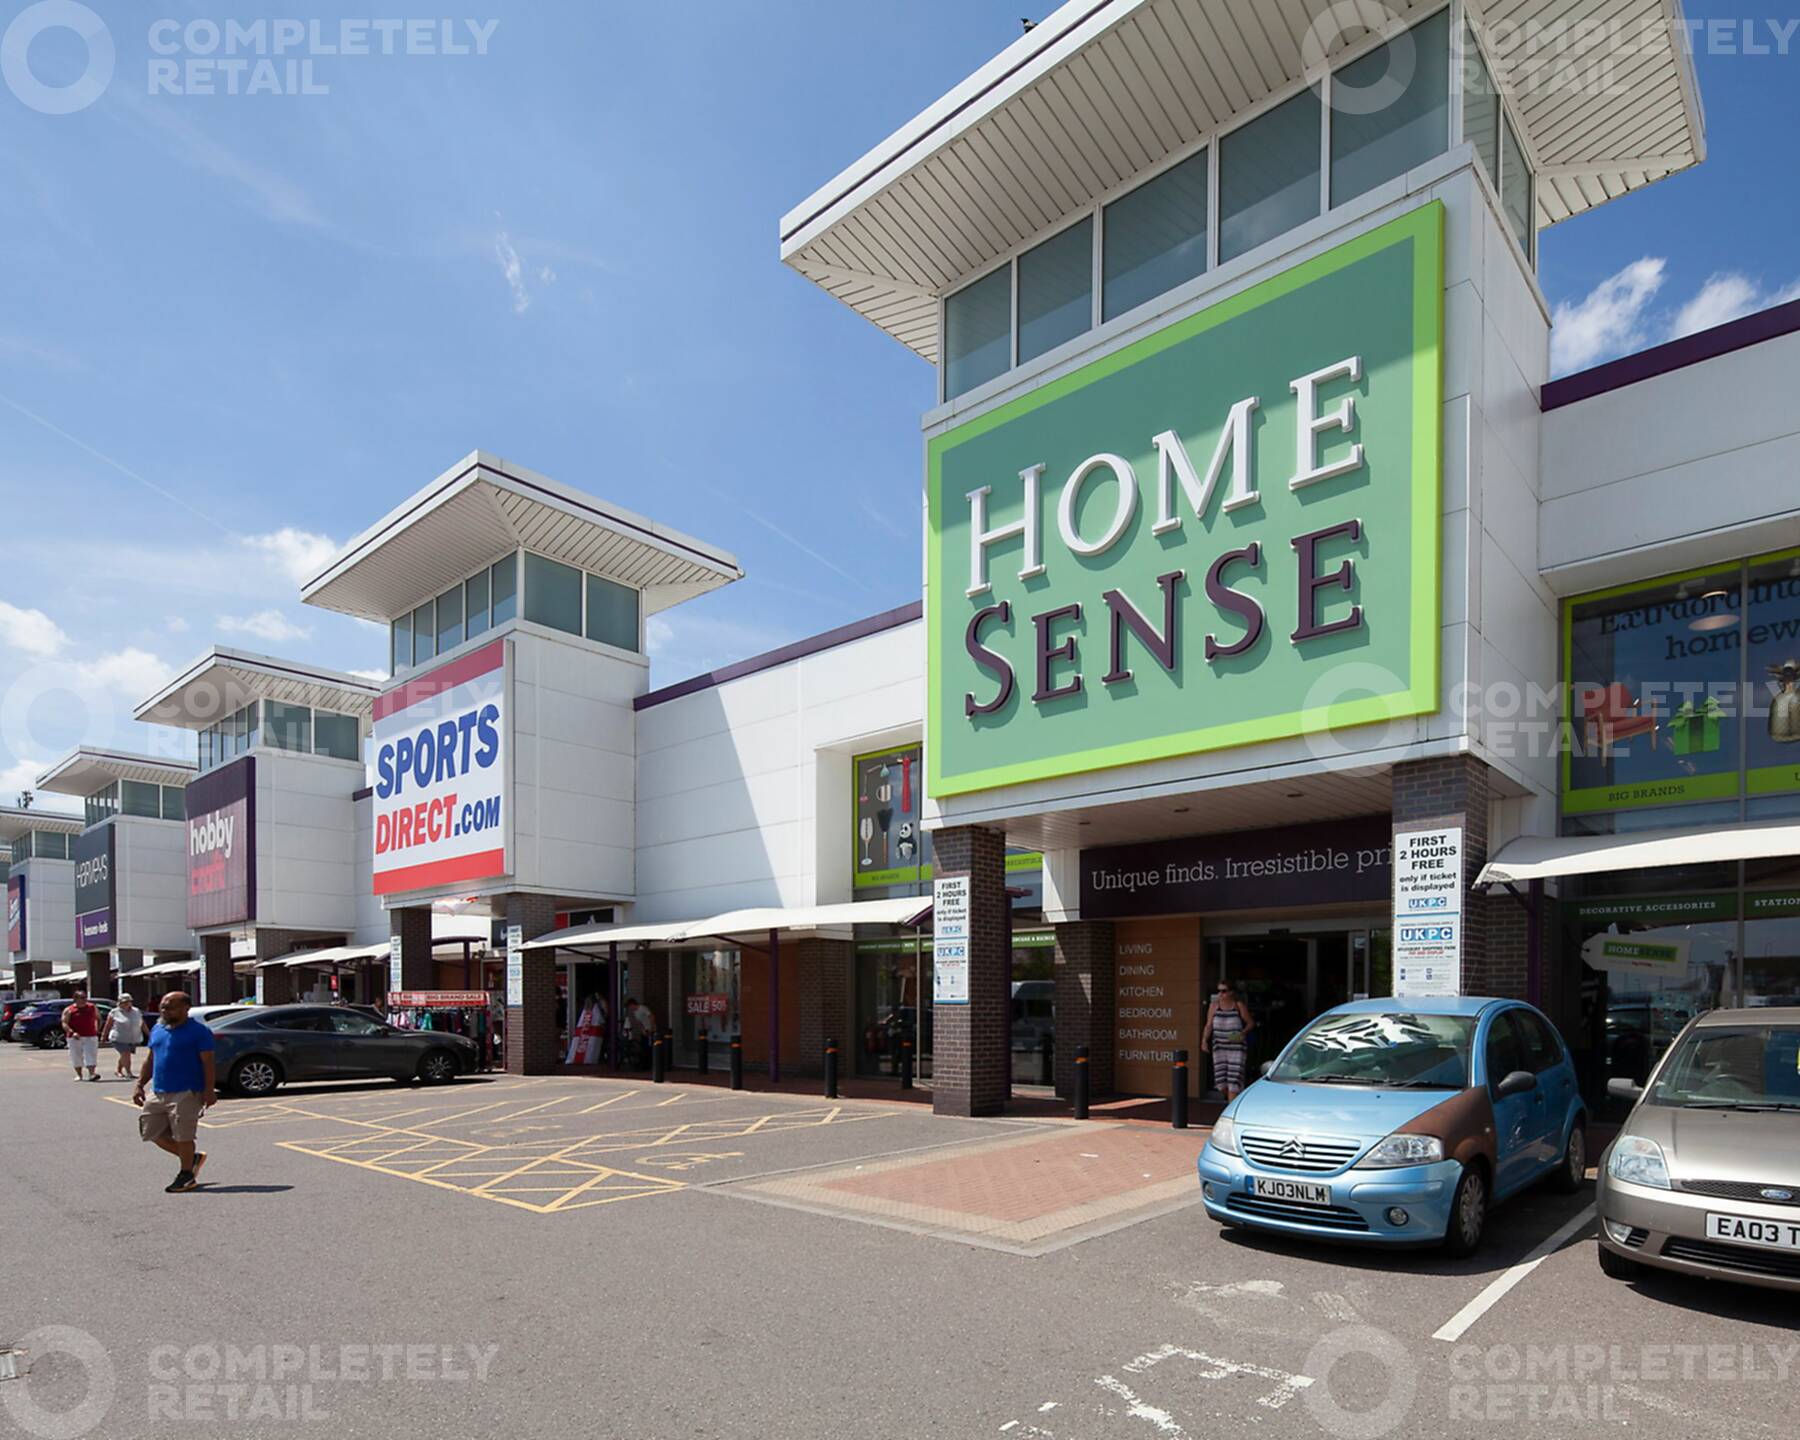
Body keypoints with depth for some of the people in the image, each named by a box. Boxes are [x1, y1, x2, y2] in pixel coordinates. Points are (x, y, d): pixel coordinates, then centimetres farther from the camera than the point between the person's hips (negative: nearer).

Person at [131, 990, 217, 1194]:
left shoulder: (198, 1031, -10)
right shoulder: (158, 1030, 13)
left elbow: (207, 1063, -12)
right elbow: (150, 1060, 20)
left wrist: (209, 1091, -17)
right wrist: (139, 1085, 12)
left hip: (186, 1093, -8)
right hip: (158, 1092, 8)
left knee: (183, 1136, -4)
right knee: (152, 1132, 10)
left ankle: (186, 1176, 13)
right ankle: (192, 1158, 26)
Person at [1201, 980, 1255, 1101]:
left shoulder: (1239, 1006, -5)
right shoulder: (1214, 1006, 0)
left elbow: (1251, 1023, 3)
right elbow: (1208, 1026, -1)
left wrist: (1243, 1032, -15)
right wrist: (1204, 1040, -16)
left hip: (1237, 1047, -2)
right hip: (1219, 1047, 2)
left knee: (1234, 1078, -8)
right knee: (1221, 1078, 3)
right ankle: (1232, 1099, 33)